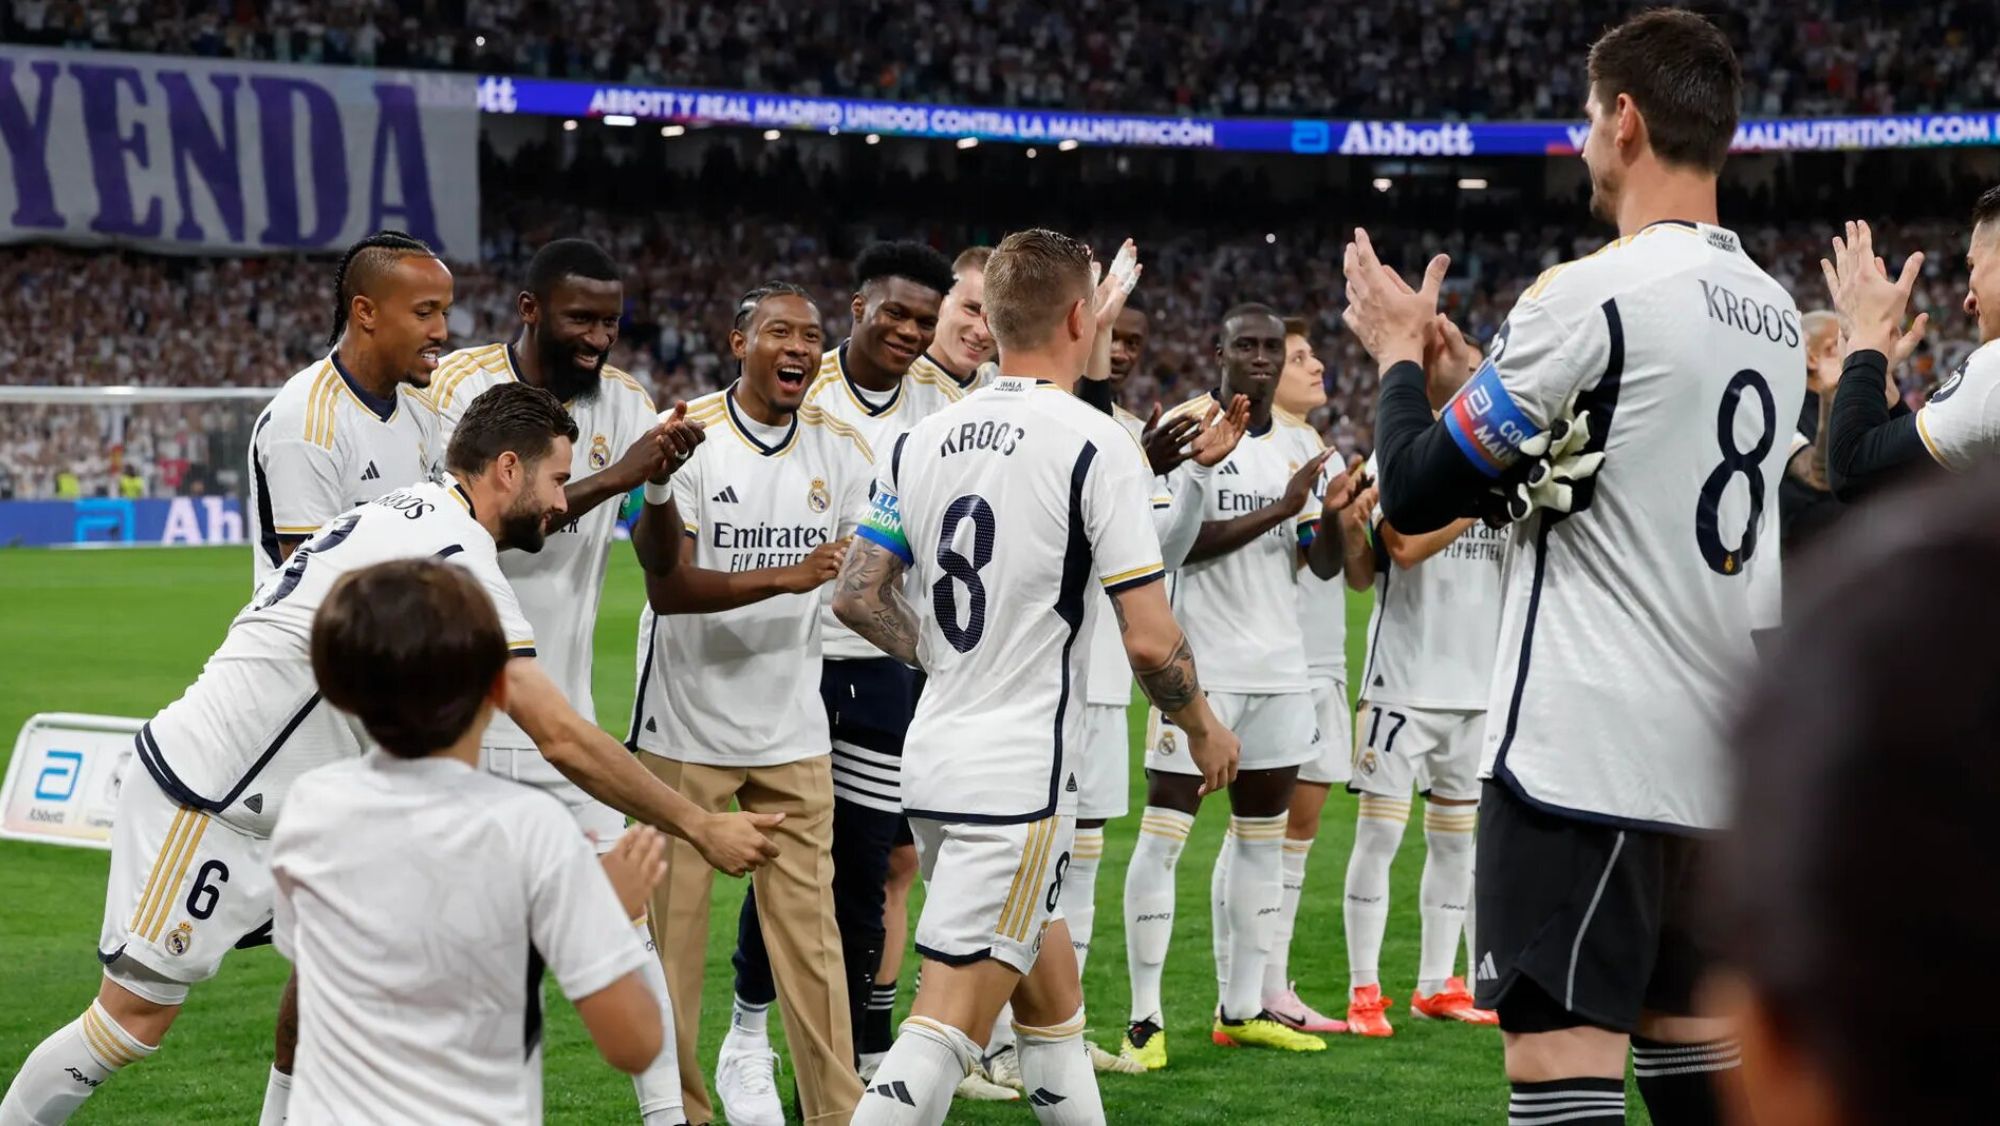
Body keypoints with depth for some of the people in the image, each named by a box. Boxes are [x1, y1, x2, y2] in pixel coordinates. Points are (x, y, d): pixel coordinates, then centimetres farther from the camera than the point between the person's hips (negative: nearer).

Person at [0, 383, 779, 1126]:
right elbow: (562, 738, -24)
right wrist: (700, 828, -18)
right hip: (204, 797, -10)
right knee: (135, 1019, -5)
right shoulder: (457, 559, -21)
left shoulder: (414, 514, 8)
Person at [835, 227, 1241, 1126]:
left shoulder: (922, 439, 6)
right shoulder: (1093, 445, -12)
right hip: (1020, 776, -7)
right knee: (942, 1035, -10)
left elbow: (858, 596, 9)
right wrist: (1204, 728, 4)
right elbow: (1150, 640, -14)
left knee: (1053, 1007, 22)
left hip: (933, 759, 7)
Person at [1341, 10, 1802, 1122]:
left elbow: (1416, 494, -8)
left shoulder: (1590, 296, -13)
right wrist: (1459, 372, 26)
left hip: (1584, 759, -8)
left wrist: (1401, 353, 10)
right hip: (1718, 755, 8)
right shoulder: (1775, 312, 12)